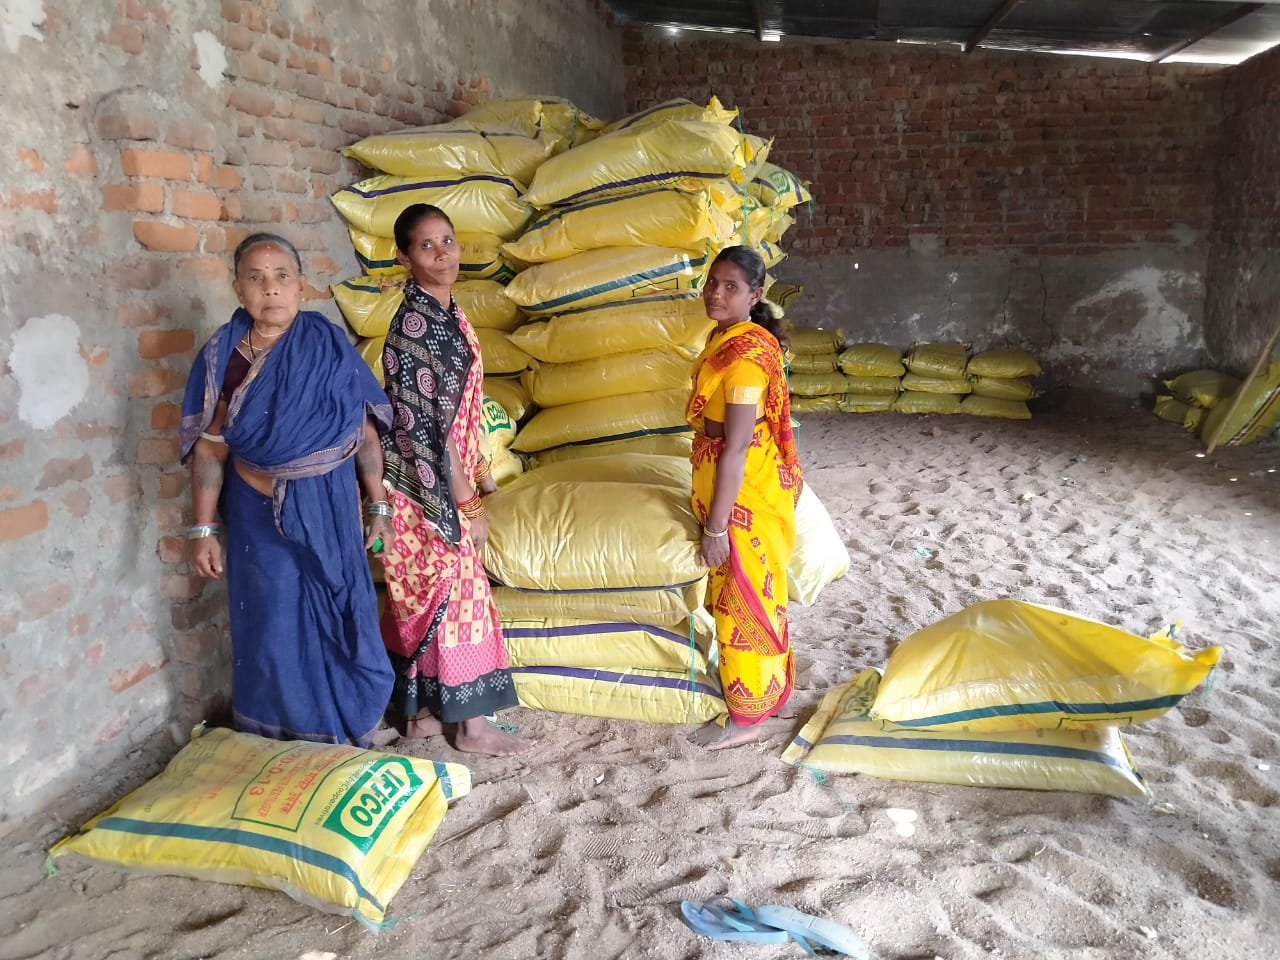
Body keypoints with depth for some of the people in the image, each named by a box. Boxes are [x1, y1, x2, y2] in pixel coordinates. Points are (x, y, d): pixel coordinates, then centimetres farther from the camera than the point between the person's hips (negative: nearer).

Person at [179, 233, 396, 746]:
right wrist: (203, 530, -3)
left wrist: (379, 505, 0)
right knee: (272, 629, 9)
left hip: (328, 508, 0)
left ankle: (344, 735, 30)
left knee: (337, 622, 9)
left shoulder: (329, 346, -5)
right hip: (258, 515, 0)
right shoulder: (222, 355, -5)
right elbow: (209, 449, -2)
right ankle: (278, 748, 29)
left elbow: (366, 433, -1)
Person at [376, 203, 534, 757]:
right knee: (453, 592, 1)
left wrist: (479, 470, 19)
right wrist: (469, 503, -18)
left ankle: (421, 711, 29)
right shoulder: (414, 326, -20)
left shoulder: (447, 313, 8)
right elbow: (424, 427, -21)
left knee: (427, 596, 15)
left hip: (447, 475, 9)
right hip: (427, 488, -9)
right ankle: (470, 724, 15)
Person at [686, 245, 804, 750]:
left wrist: (715, 527, -22)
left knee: (742, 602, 4)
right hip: (733, 491, 10)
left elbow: (735, 448, -25)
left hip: (744, 499, -10)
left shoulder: (745, 354, -25)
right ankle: (761, 688, 40)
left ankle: (745, 719, 21)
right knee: (737, 597, 22)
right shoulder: (726, 336, 6)